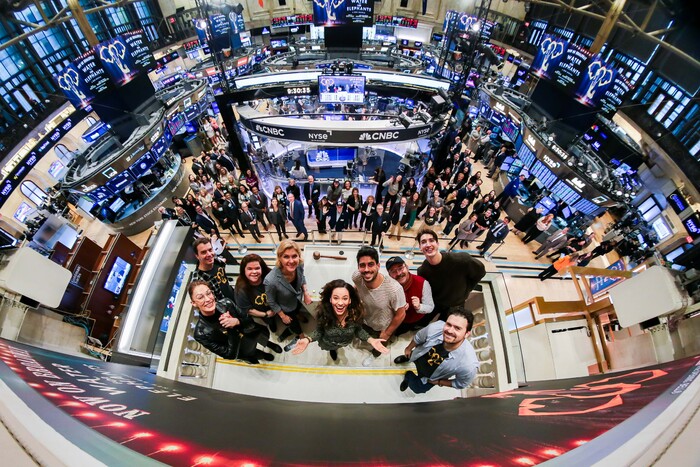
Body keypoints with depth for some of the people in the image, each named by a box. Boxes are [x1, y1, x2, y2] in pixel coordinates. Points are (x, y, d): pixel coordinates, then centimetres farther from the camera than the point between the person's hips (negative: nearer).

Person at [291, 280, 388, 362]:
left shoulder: (356, 313, -30)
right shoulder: (323, 313, -33)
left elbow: (358, 330, -12)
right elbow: (319, 331, -16)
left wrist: (371, 340, -28)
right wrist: (308, 339, -35)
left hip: (347, 345, 2)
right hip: (328, 345, -1)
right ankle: (332, 351, 60)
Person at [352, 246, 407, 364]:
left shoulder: (394, 289, -44)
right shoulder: (357, 277, -31)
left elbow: (400, 315, -24)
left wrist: (387, 334, -11)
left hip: (383, 328, -2)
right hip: (364, 321, 2)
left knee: (377, 351, 30)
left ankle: (374, 354, 65)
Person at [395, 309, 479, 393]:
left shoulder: (469, 365, -45)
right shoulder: (435, 328, -39)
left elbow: (461, 384, -19)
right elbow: (418, 338, -13)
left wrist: (438, 382, -10)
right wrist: (409, 348, 5)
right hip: (418, 359, 2)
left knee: (417, 389, 25)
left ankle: (408, 376, 53)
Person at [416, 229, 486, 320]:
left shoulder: (461, 260, -33)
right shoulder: (422, 271, -23)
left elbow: (480, 271, -12)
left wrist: (465, 291, -7)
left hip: (454, 306, -2)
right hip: (433, 304, 2)